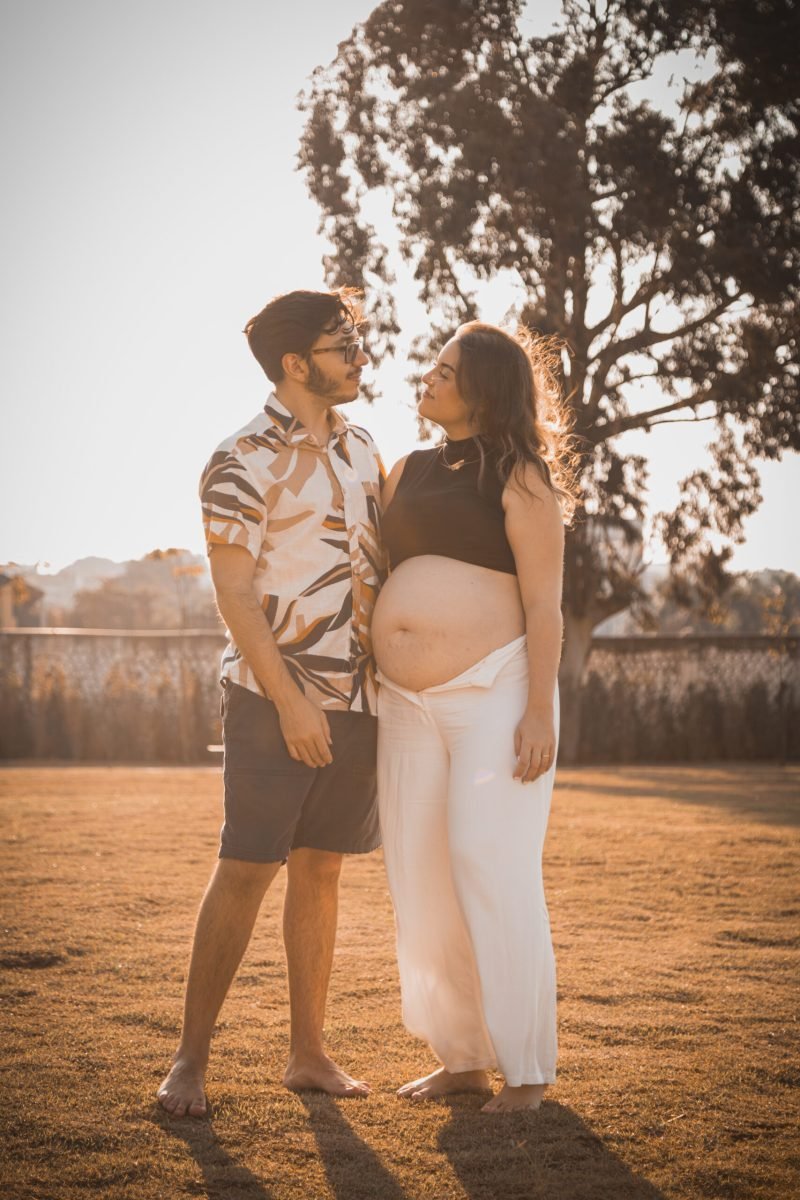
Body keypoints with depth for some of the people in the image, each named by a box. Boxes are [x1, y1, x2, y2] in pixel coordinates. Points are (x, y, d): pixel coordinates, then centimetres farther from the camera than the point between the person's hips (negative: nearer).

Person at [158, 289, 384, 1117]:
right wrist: (290, 700, -16)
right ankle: (190, 1059, 3)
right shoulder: (244, 462, -9)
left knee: (321, 870, 10)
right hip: (275, 698, -6)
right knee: (245, 870, -6)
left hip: (356, 697, 6)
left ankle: (307, 1052, 17)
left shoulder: (360, 449, 12)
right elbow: (234, 592, -12)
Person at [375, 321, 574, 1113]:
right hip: (410, 706, 7)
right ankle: (461, 1058, 15)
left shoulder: (520, 478, -4)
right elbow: (379, 576, 19)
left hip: (495, 696, -7)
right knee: (423, 881, 5)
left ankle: (527, 1069, -2)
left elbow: (544, 604, -9)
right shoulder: (408, 472, 15)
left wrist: (540, 713, -17)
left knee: (494, 874, -11)